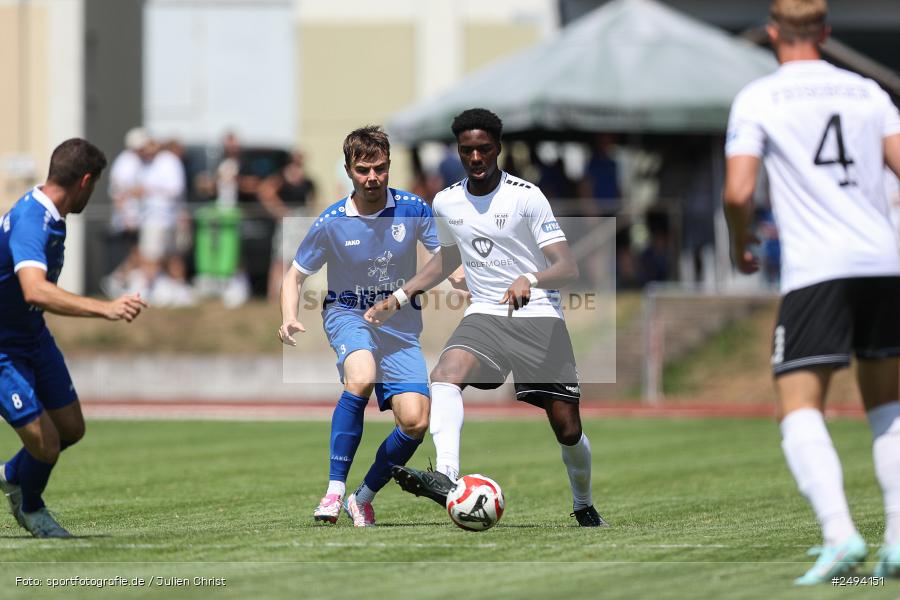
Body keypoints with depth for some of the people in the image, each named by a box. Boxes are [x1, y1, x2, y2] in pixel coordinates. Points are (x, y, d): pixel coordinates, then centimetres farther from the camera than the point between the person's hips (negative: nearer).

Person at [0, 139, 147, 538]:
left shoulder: (50, 217, 2)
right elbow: (35, 291, -47)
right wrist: (105, 309, -55)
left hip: (34, 336, 10)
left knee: (71, 429, 13)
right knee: (45, 443, -9)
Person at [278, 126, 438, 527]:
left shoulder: (412, 209, -6)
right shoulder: (330, 222, -8)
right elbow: (295, 276, 3)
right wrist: (289, 318, -17)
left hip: (399, 324, 2)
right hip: (347, 314, -2)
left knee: (415, 421, -14)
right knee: (361, 378, -36)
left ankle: (363, 499, 9)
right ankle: (334, 490, -31)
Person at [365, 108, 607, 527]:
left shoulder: (526, 196, -10)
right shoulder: (446, 203, 7)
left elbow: (568, 268, -16)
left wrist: (531, 280, -36)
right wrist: (398, 299, 21)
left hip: (539, 316, -3)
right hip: (484, 315, 3)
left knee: (567, 428, -3)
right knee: (445, 373, -30)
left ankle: (584, 507, 25)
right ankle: (445, 476, -48)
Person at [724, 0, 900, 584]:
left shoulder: (757, 99, 2)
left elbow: (739, 192, -6)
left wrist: (741, 242, 13)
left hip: (815, 271, -4)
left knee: (799, 407, -4)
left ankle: (839, 533, -24)